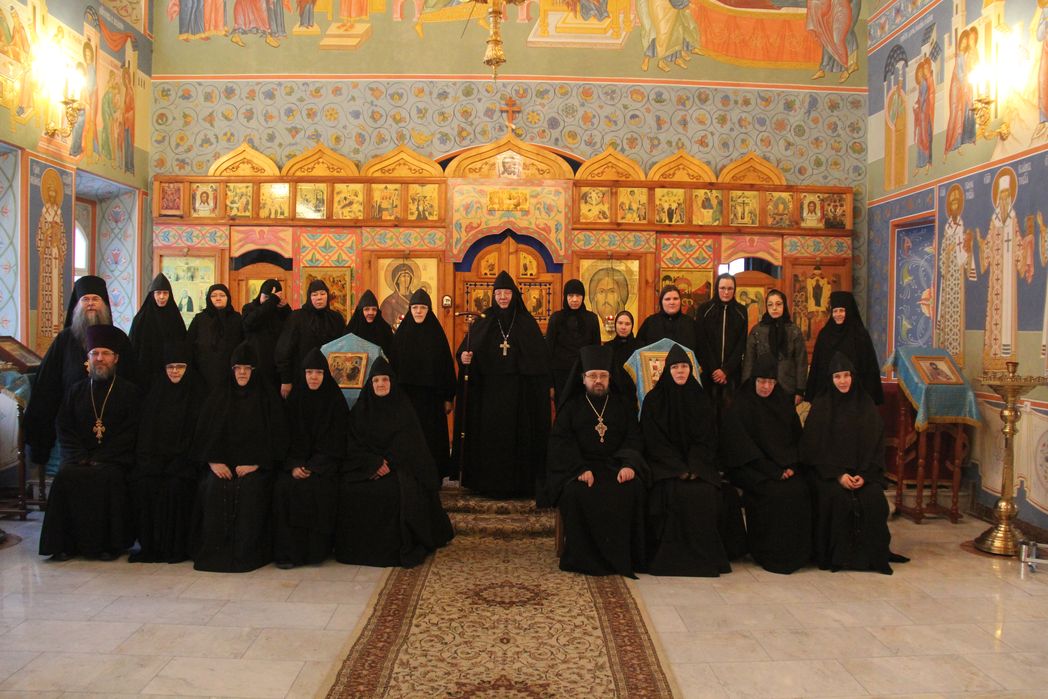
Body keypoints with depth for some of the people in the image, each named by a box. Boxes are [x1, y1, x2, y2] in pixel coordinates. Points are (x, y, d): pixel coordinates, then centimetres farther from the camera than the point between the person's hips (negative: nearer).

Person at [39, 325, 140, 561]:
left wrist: (98, 459, -12)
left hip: (113, 462, -3)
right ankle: (66, 544, -16)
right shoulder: (76, 391, 16)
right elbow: (64, 430, 11)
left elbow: (130, 434, -2)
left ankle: (108, 544, -20)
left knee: (108, 478, -32)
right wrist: (80, 458, -6)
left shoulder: (129, 392, 6)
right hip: (79, 460, 3)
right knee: (65, 477, -26)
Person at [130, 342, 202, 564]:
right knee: (143, 483, -25)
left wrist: (180, 462, -13)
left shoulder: (198, 395, 4)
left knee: (175, 485, -30)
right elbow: (145, 432, 9)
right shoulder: (156, 393, 13)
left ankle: (176, 546, -16)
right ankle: (148, 545, -14)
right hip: (155, 458, 3)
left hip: (184, 460, -3)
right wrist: (148, 460, -6)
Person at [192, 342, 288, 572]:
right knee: (215, 488, -28)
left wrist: (256, 464, -11)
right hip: (221, 464, 2)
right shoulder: (218, 396, 12)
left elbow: (276, 440, 1)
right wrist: (213, 462, -7)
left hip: (255, 466, -2)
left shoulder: (268, 399, 6)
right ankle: (214, 551, -18)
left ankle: (246, 553, -20)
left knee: (250, 490, -31)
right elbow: (203, 434, 8)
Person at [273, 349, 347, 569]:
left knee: (315, 487, -32)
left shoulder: (336, 402, 0)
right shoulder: (294, 400, 8)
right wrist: (294, 465, -12)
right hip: (296, 461, 2)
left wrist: (314, 467, -16)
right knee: (284, 487, -27)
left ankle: (316, 549, -15)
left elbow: (335, 443, -4)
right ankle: (289, 550, -18)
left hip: (324, 464, -2)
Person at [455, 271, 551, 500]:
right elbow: (465, 350, 3)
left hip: (519, 392, 0)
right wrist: (464, 357, -20)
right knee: (490, 436, 1)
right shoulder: (483, 322, 5)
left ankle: (519, 483, 10)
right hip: (489, 390, 0)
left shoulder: (526, 322, 4)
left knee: (518, 436, 2)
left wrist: (544, 387, -8)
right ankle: (489, 483, 10)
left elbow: (542, 357, 1)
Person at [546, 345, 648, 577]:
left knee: (633, 488, -30)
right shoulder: (571, 406, 12)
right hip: (578, 467, -1)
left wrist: (628, 464, -15)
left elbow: (634, 438, 7)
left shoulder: (623, 405, 17)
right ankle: (585, 558, -22)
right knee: (577, 492, -33)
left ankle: (624, 556, -19)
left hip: (616, 466, 1)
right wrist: (580, 469, -18)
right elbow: (561, 442, 0)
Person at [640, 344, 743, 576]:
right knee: (678, 493, -30)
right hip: (665, 465, -2)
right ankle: (674, 554, -17)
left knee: (707, 493, -26)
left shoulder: (701, 400, 10)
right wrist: (679, 469, -15)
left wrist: (694, 467, -13)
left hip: (698, 464, 2)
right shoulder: (654, 400, 2)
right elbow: (654, 442, -4)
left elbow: (707, 439, 4)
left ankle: (705, 553, -11)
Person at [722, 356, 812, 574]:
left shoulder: (784, 401, 11)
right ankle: (770, 554, -15)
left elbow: (796, 438, 13)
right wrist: (774, 471, -15)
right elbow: (743, 448, -10)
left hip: (787, 467, 5)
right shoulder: (740, 406, -4)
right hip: (753, 468, -5)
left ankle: (799, 551, -5)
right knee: (775, 493, -29)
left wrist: (791, 466, -5)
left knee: (802, 490, -22)